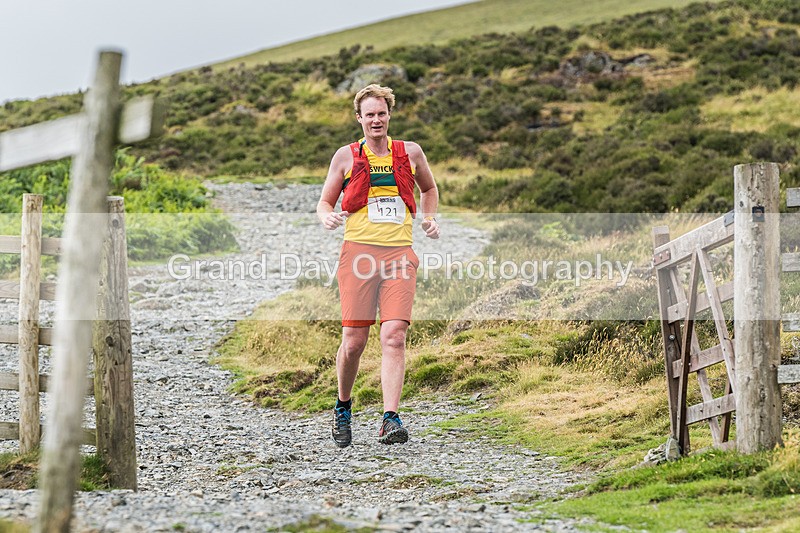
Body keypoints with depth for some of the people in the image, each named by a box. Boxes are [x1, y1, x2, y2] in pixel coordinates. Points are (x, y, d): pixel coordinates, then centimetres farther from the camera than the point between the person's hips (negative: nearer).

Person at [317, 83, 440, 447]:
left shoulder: (410, 153, 13)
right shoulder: (347, 156, 8)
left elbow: (428, 189, 31)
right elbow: (325, 202, 13)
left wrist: (429, 218, 13)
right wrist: (328, 218, -9)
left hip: (399, 254, 1)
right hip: (359, 252, -1)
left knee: (394, 336, -13)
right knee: (354, 340, -3)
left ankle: (390, 420, -17)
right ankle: (343, 407, 22)